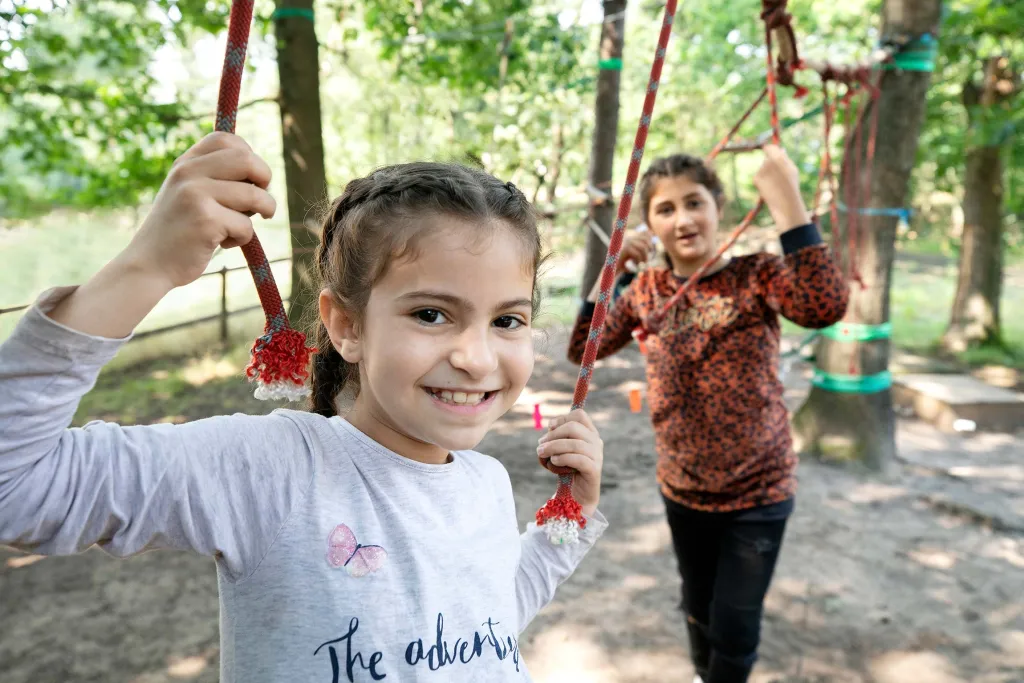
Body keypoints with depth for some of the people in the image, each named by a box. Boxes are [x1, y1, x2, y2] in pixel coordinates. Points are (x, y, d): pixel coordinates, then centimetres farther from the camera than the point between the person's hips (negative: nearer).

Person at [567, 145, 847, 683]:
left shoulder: (755, 276, -15)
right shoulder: (647, 288, -2)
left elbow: (825, 307, -35)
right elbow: (583, 351, -4)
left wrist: (786, 200, -37)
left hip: (758, 491, -4)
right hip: (682, 489, 4)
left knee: (734, 629, 8)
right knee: (698, 608, 25)